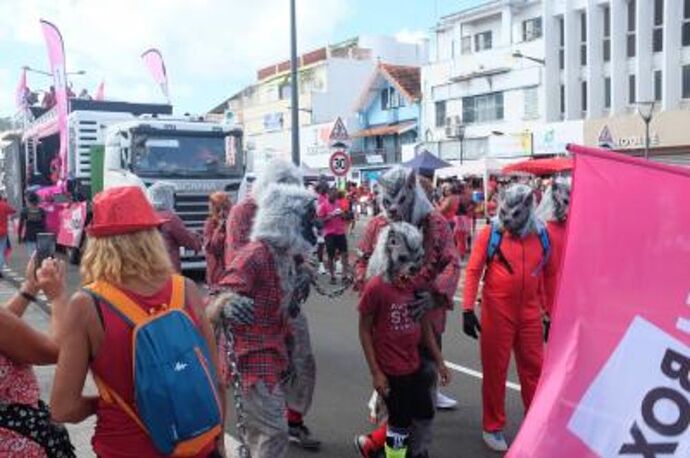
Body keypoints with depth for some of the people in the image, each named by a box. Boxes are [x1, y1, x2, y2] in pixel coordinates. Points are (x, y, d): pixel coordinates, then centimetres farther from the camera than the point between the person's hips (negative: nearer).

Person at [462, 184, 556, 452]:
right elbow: (473, 271, -7)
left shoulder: (541, 236, 4)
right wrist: (468, 310, -14)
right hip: (497, 312, -3)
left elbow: (549, 274, 12)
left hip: (530, 314, 3)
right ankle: (493, 427, 22)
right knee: (495, 369, 7)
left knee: (534, 368, 13)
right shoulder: (490, 234, -5)